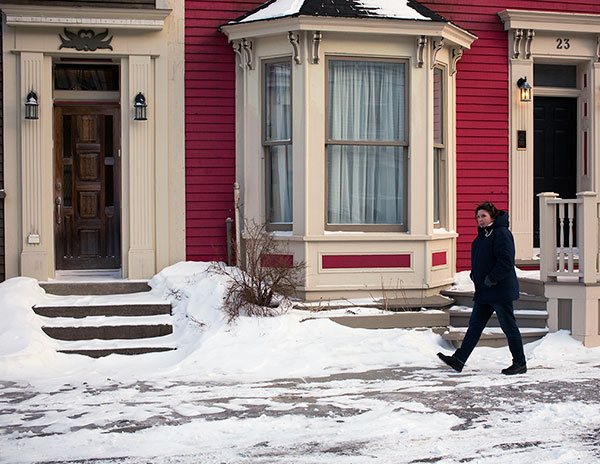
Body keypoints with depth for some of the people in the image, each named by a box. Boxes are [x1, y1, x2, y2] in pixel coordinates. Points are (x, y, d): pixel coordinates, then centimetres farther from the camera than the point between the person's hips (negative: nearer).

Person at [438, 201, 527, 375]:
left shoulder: (501, 233, -14)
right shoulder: (482, 234, 15)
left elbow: (506, 262, -22)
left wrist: (491, 280, -20)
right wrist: (475, 275, 10)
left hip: (500, 290, -9)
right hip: (483, 291, 9)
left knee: (509, 328, 0)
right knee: (475, 325, 8)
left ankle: (520, 364, 12)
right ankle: (458, 360, 9)